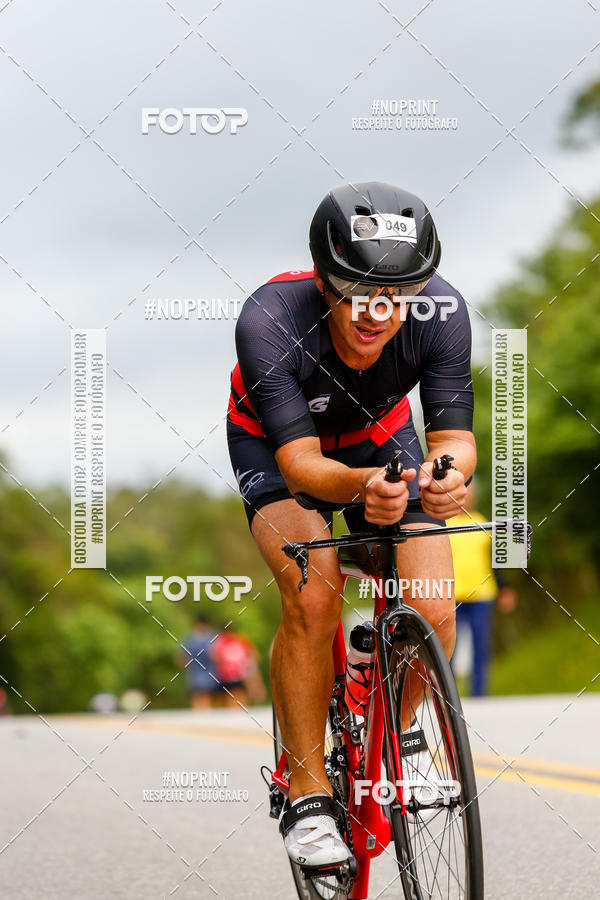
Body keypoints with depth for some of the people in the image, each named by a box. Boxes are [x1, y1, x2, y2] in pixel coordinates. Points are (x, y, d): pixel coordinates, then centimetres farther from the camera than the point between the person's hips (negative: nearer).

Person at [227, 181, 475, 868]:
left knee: (433, 616, -14)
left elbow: (454, 438, -32)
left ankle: (401, 731, 20)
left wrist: (447, 472, -56)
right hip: (276, 444, -2)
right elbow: (300, 462, -41)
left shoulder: (440, 311, -32)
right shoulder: (270, 321, -38)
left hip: (381, 438, 3)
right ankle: (307, 795, -14)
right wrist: (362, 487, -62)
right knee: (312, 596, -28)